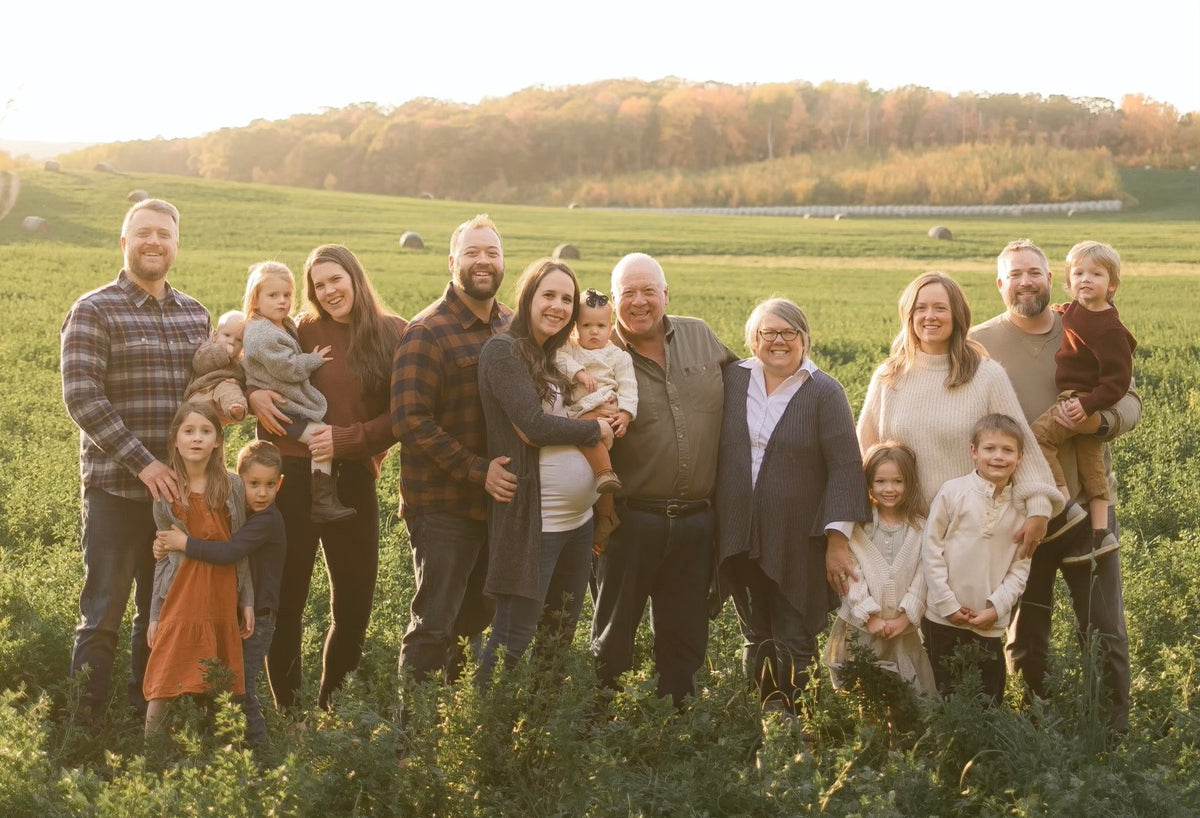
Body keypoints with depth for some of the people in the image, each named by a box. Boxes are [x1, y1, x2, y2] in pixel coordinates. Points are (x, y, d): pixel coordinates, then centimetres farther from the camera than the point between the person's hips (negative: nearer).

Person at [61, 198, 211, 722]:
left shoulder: (196, 314, 11)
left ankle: (147, 713, 27)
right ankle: (84, 722, 10)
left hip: (178, 486, 5)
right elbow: (81, 398, -14)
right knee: (104, 610, -1)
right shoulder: (94, 311, -6)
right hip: (116, 488, -5)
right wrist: (142, 463, -19)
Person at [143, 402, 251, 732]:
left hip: (222, 598, 1)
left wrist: (247, 602, 5)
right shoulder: (166, 492, 1)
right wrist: (155, 614, 4)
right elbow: (163, 556, 5)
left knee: (217, 686, 6)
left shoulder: (230, 488, 3)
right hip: (180, 597, -1)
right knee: (164, 684, -5)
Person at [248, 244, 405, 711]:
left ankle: (329, 709, 22)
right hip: (297, 478, -1)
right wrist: (251, 392, -7)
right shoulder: (303, 332, 2)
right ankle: (287, 711, 15)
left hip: (355, 480, 1)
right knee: (287, 601, 3)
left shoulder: (393, 335, 2)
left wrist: (347, 440, -11)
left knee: (354, 607, 6)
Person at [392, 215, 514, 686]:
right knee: (434, 624, -2)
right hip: (444, 504, -6)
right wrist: (477, 471, -21)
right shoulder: (428, 333, -10)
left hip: (497, 501, 6)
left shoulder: (512, 328, 10)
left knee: (475, 620, 16)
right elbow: (411, 421, -17)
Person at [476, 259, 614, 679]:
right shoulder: (503, 350, -10)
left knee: (560, 635, 16)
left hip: (578, 517, 9)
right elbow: (533, 426, -19)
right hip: (531, 521, -9)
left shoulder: (554, 357, 15)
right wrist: (595, 429, -7)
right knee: (513, 637, -5)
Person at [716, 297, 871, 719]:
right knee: (755, 638, 15)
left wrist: (837, 534, -14)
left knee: (795, 644, 1)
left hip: (797, 542, -4)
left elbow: (845, 466, -8)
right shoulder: (733, 379, 5)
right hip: (740, 537, 4)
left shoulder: (825, 393, -6)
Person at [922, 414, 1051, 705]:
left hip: (991, 622, 2)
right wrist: (947, 604, -7)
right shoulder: (953, 492, -6)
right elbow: (931, 547, -4)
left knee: (990, 697, 7)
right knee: (945, 690, 7)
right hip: (944, 616, -2)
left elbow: (1021, 566, 4)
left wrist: (996, 607, -7)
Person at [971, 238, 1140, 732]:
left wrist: (1101, 421, -17)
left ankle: (1115, 729, 14)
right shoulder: (980, 344, 1)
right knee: (1024, 633, 10)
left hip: (1086, 503, 1)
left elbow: (1130, 401, 5)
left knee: (1104, 629, 2)